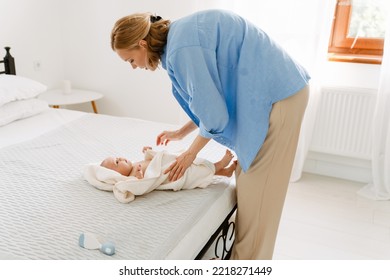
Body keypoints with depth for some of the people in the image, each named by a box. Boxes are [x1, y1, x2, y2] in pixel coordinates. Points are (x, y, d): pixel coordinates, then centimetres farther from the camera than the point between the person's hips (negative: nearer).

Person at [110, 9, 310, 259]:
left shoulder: (182, 47, -21)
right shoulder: (180, 36, 10)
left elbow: (214, 115, -18)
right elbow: (213, 98, 18)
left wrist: (191, 153, -1)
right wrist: (181, 133, 23)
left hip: (277, 95, -10)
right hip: (275, 89, 10)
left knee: (257, 190, 0)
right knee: (249, 181, 16)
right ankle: (242, 255, 33)